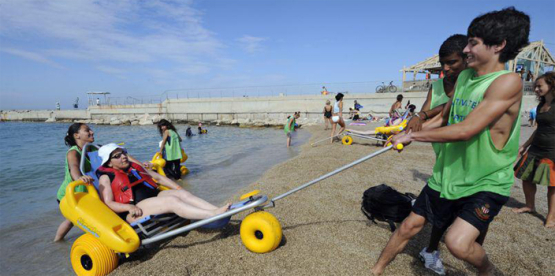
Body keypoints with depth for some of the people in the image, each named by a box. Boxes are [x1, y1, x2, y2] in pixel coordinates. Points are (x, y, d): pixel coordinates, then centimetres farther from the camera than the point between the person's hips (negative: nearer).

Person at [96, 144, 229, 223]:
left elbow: (158, 178, 25)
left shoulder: (135, 167, 25)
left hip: (154, 197, 6)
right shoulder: (106, 178, 8)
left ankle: (218, 210, -37)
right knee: (172, 201, -30)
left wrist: (178, 188, 12)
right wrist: (129, 207, -23)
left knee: (181, 193, -21)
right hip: (133, 214, -6)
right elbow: (108, 203, -3)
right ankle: (214, 215, -43)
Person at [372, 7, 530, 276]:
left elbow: (465, 130, -28)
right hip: (447, 176, 6)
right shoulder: (464, 77, 5)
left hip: (487, 184, -6)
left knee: (458, 242, -21)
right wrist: (405, 132, 2)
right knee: (409, 226, 9)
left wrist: (413, 135, -19)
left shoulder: (508, 82, -20)